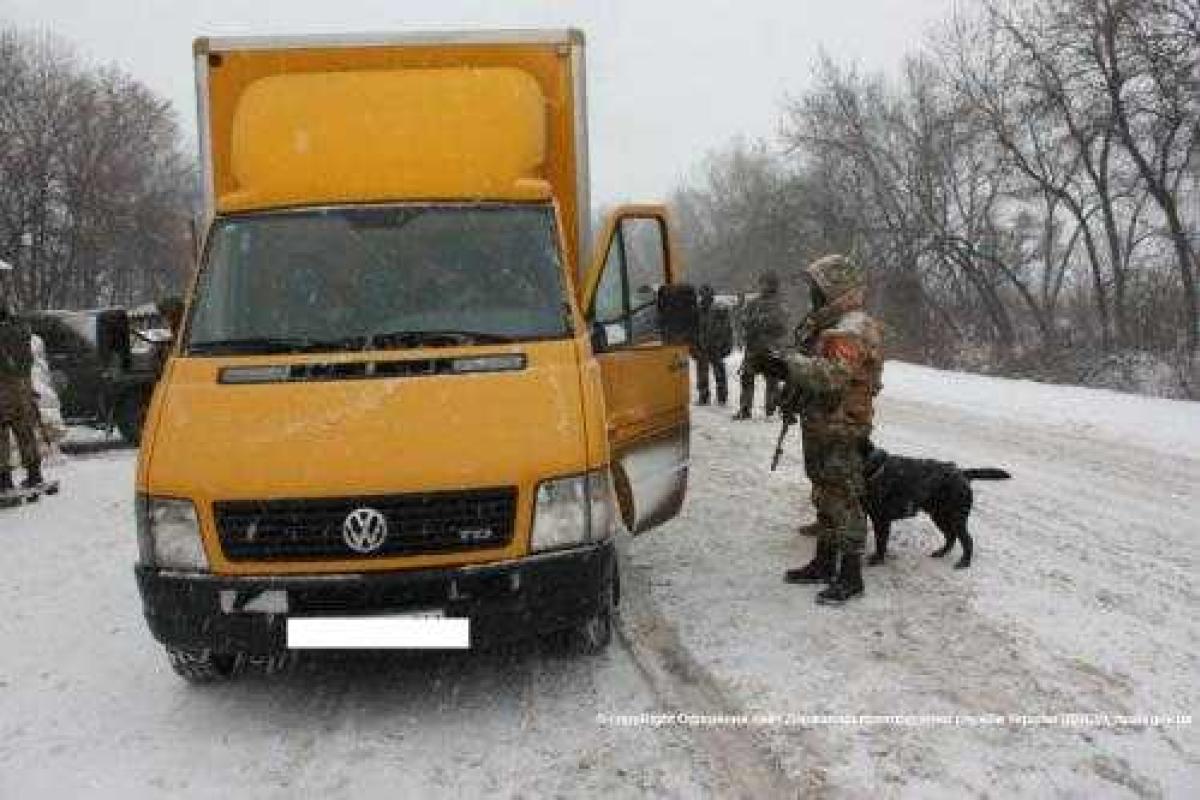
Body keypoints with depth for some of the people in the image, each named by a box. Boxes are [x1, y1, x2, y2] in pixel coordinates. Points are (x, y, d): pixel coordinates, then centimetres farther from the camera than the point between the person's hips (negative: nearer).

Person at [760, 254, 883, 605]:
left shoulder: (852, 330, -18)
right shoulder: (831, 326, 16)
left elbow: (834, 375, -32)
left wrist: (790, 365, -36)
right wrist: (788, 369, 4)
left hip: (841, 433, -11)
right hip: (823, 429, 11)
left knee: (845, 501, -4)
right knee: (826, 497, 18)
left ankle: (851, 576, 4)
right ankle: (824, 563, 31)